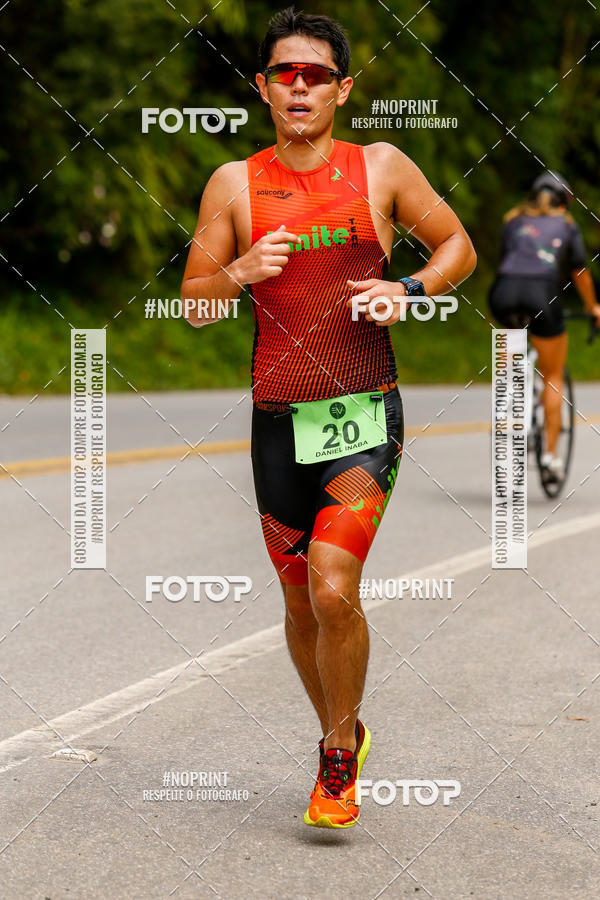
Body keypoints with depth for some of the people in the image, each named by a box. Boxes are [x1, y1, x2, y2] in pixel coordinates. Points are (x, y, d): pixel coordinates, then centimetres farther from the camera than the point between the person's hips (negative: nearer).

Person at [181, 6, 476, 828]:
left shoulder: (380, 168, 3)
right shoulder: (234, 184, 5)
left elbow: (460, 247, 13)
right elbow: (191, 303, 8)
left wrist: (409, 288, -6)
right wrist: (240, 273, -13)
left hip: (364, 416, -2)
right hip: (278, 420, 3)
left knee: (333, 591, -17)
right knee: (300, 603, 11)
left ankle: (338, 757, 4)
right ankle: (345, 736, 35)